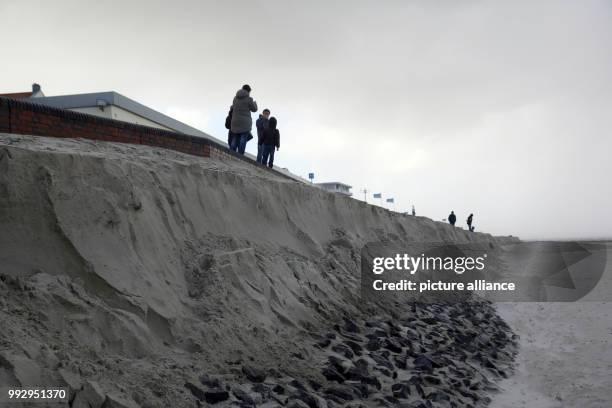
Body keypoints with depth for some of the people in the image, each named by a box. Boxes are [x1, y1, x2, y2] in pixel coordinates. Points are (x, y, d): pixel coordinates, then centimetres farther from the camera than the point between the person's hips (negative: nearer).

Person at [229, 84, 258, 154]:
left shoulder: (235, 98, 8)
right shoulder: (249, 99, -7)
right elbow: (254, 109, 5)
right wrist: (255, 103, 26)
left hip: (235, 122, 5)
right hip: (245, 122, -5)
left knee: (234, 141, 11)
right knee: (243, 141, -2)